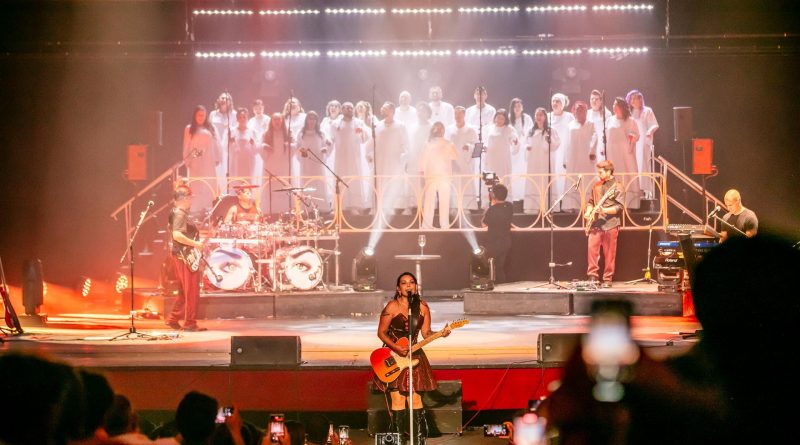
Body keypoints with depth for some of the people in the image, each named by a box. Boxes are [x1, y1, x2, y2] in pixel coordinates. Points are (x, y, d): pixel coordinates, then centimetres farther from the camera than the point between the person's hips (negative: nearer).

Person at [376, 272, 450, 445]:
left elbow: (426, 332, 4)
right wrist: (397, 348, -18)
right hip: (394, 356, -3)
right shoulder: (392, 307, -10)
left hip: (413, 355, 3)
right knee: (398, 400, -5)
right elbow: (381, 332, -6)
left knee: (415, 398, -1)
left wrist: (440, 334, -15)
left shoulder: (422, 307, 2)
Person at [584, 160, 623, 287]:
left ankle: (607, 279, 6)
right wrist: (588, 212, 1)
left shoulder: (616, 186, -4)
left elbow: (619, 207, -9)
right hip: (595, 223, 5)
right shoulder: (596, 185, 13)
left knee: (609, 253, 0)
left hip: (610, 224, -5)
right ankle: (592, 276, 1)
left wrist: (605, 210, -22)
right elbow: (590, 201, 20)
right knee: (592, 248, -6)